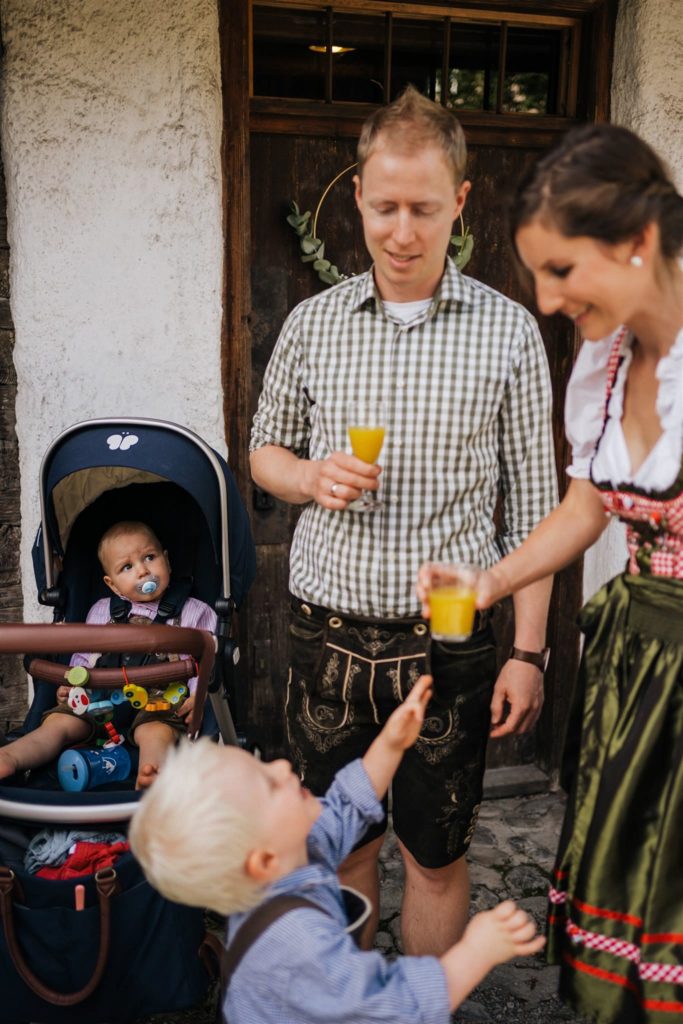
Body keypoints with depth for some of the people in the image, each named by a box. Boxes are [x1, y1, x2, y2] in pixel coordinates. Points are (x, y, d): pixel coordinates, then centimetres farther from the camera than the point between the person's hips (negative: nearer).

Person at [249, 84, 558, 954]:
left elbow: (531, 505, 0)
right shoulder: (312, 323, 3)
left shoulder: (508, 332, -2)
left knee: (437, 854, 13)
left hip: (448, 640, -2)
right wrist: (310, 477, -9)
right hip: (328, 633, 2)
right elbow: (264, 449, 14)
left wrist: (528, 651, -4)